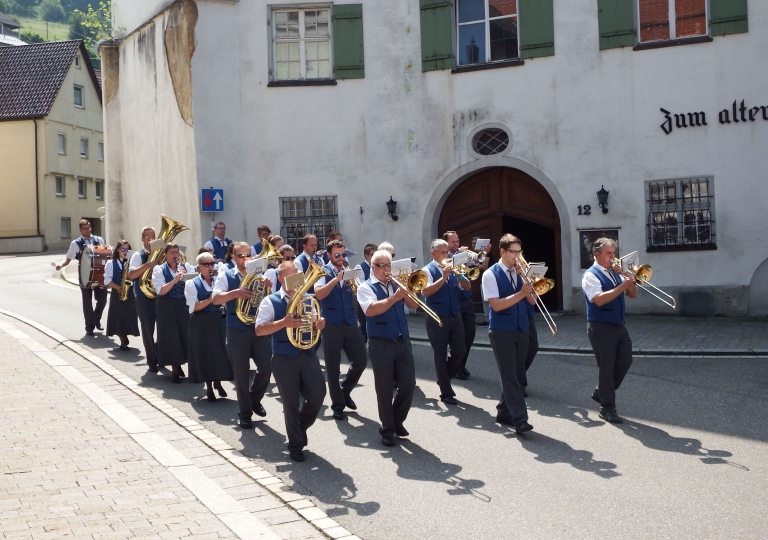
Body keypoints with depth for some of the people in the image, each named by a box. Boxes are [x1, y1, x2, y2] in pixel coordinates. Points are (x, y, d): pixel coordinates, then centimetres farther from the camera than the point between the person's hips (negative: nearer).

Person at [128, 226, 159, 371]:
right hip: (144, 298, -4)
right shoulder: (138, 255, -3)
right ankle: (152, 361, 12)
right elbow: (131, 275, -17)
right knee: (148, 330, 2)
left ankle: (160, 353, 29)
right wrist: (148, 265, -28)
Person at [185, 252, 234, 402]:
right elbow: (193, 307, -14)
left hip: (218, 321, 3)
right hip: (201, 324, -3)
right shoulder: (192, 284, -4)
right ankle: (209, 388, 14)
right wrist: (210, 299, -25)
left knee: (219, 352, 4)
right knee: (205, 353, 3)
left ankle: (218, 383, 23)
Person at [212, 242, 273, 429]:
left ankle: (255, 399, 26)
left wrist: (268, 288, -18)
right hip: (237, 330, -2)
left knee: (266, 367, -2)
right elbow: (216, 299, -15)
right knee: (241, 372, 3)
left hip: (259, 327, 2)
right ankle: (245, 413, 14)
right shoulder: (226, 277, 0)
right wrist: (235, 293, -30)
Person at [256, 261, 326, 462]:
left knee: (317, 396, 1)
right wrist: (283, 323, -27)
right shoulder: (270, 302, -3)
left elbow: (315, 324, 18)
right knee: (291, 403, 2)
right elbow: (259, 330, -13)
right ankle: (295, 445, 17)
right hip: (284, 359, -4)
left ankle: (301, 428, 29)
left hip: (308, 355, 4)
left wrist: (320, 324, -7)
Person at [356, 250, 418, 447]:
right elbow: (371, 310, -20)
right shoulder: (366, 288, -2)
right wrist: (394, 298, -28)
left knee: (408, 384, 3)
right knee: (385, 388, 1)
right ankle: (387, 429, 14)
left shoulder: (396, 284, 14)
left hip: (403, 341, 5)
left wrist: (406, 291, -11)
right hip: (381, 344, -5)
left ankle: (397, 420, 24)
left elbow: (413, 305, 6)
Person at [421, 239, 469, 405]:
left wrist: (459, 274, -13)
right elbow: (426, 292, -20)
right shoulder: (428, 270, -5)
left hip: (455, 316, 5)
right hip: (437, 318, -5)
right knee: (441, 355, 1)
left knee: (460, 350, 0)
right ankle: (446, 393, 8)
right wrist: (444, 277, -24)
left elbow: (467, 287, 4)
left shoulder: (452, 267, 11)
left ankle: (445, 378, 26)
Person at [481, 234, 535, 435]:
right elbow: (496, 305, -16)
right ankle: (520, 420, -15)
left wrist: (529, 288, -10)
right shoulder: (491, 275, -8)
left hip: (521, 330, 6)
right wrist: (520, 293, -22)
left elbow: (531, 301, 8)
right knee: (509, 376, -9)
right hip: (502, 331, -6)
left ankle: (504, 412, 24)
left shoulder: (520, 273, 10)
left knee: (515, 374, 11)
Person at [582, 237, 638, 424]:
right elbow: (599, 300, -26)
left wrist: (627, 278, -6)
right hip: (601, 327, -8)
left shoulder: (615, 273, 13)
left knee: (625, 361, 9)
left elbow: (633, 294, 10)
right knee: (607, 366, -2)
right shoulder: (591, 275, -11)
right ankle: (607, 408, 8)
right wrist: (622, 286, -26)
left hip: (619, 325, 8)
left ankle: (601, 392, 27)